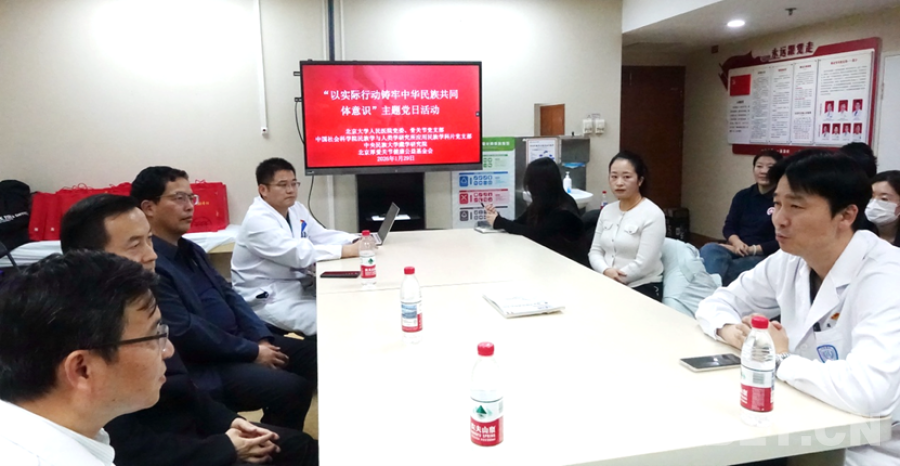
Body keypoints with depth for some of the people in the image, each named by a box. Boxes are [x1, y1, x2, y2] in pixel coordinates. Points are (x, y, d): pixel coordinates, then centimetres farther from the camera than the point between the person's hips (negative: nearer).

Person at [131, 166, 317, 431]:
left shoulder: (191, 250, 13)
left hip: (240, 341, 10)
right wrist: (252, 352, -16)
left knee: (314, 356, 5)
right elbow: (185, 332, -23)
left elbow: (228, 294, 13)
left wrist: (262, 339, -1)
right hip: (205, 365, -10)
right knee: (291, 388, -24)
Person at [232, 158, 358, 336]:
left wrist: (355, 241, -13)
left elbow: (322, 236, 5)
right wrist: (344, 251, -33)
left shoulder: (296, 209, 9)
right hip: (269, 298, -9)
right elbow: (298, 253, -30)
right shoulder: (257, 220, -20)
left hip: (300, 286, 9)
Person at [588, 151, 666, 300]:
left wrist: (612, 278, -15)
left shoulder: (652, 215, -10)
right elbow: (595, 251, 7)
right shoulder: (607, 211, 11)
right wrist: (606, 272, -13)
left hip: (641, 289, -6)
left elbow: (643, 265, -16)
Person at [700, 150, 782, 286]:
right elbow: (729, 227, 11)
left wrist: (753, 249, -15)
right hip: (737, 251, 5)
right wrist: (737, 243, -11)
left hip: (764, 256, -4)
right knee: (709, 249, -31)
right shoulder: (742, 196, 14)